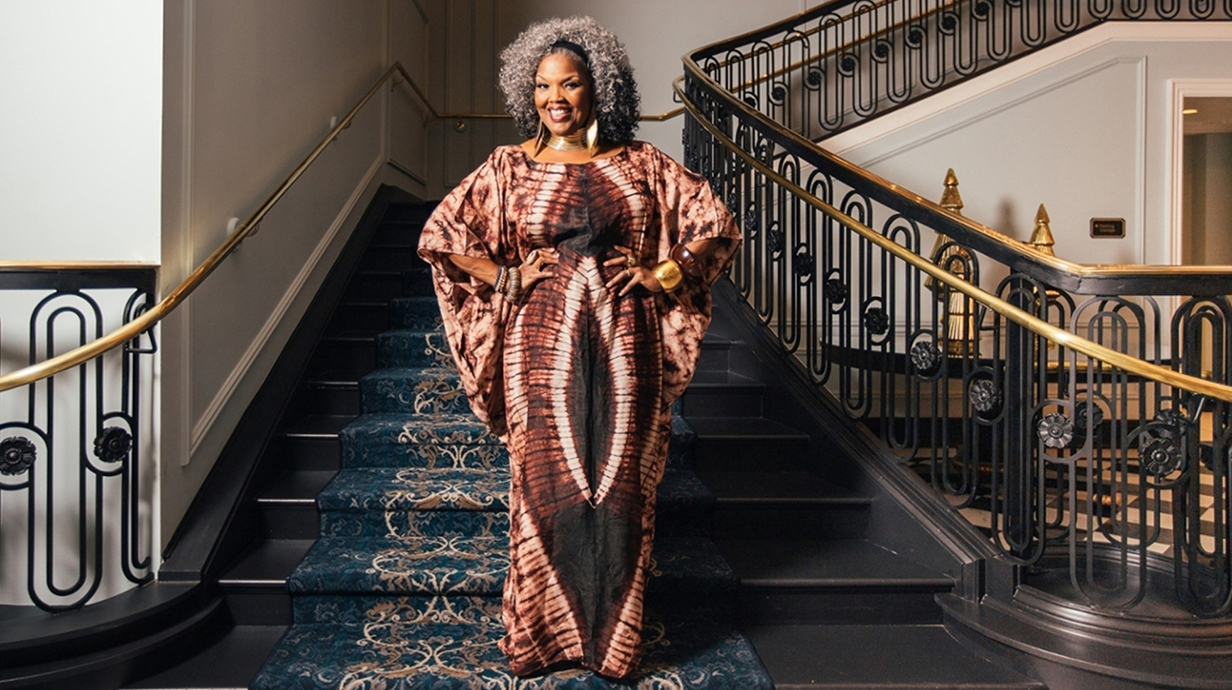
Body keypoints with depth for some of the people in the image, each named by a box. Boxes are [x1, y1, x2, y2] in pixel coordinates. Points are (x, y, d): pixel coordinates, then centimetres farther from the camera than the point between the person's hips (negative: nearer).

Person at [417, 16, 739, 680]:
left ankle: (612, 637, 24)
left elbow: (718, 225, 9)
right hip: (543, 345, 0)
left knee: (619, 486, 6)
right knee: (547, 485, 3)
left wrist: (660, 276, -2)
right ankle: (542, 636, 22)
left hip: (625, 347, 1)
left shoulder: (641, 165, 6)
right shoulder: (510, 167, 5)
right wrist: (506, 278, -2)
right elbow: (437, 235, 7)